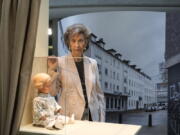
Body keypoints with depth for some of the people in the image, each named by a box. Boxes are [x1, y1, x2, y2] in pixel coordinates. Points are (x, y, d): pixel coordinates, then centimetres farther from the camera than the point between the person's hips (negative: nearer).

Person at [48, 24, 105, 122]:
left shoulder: (92, 63, 6)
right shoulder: (60, 62, -4)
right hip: (68, 117, -2)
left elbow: (99, 93, 10)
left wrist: (102, 119, 6)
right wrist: (52, 70, -14)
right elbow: (53, 92, -3)